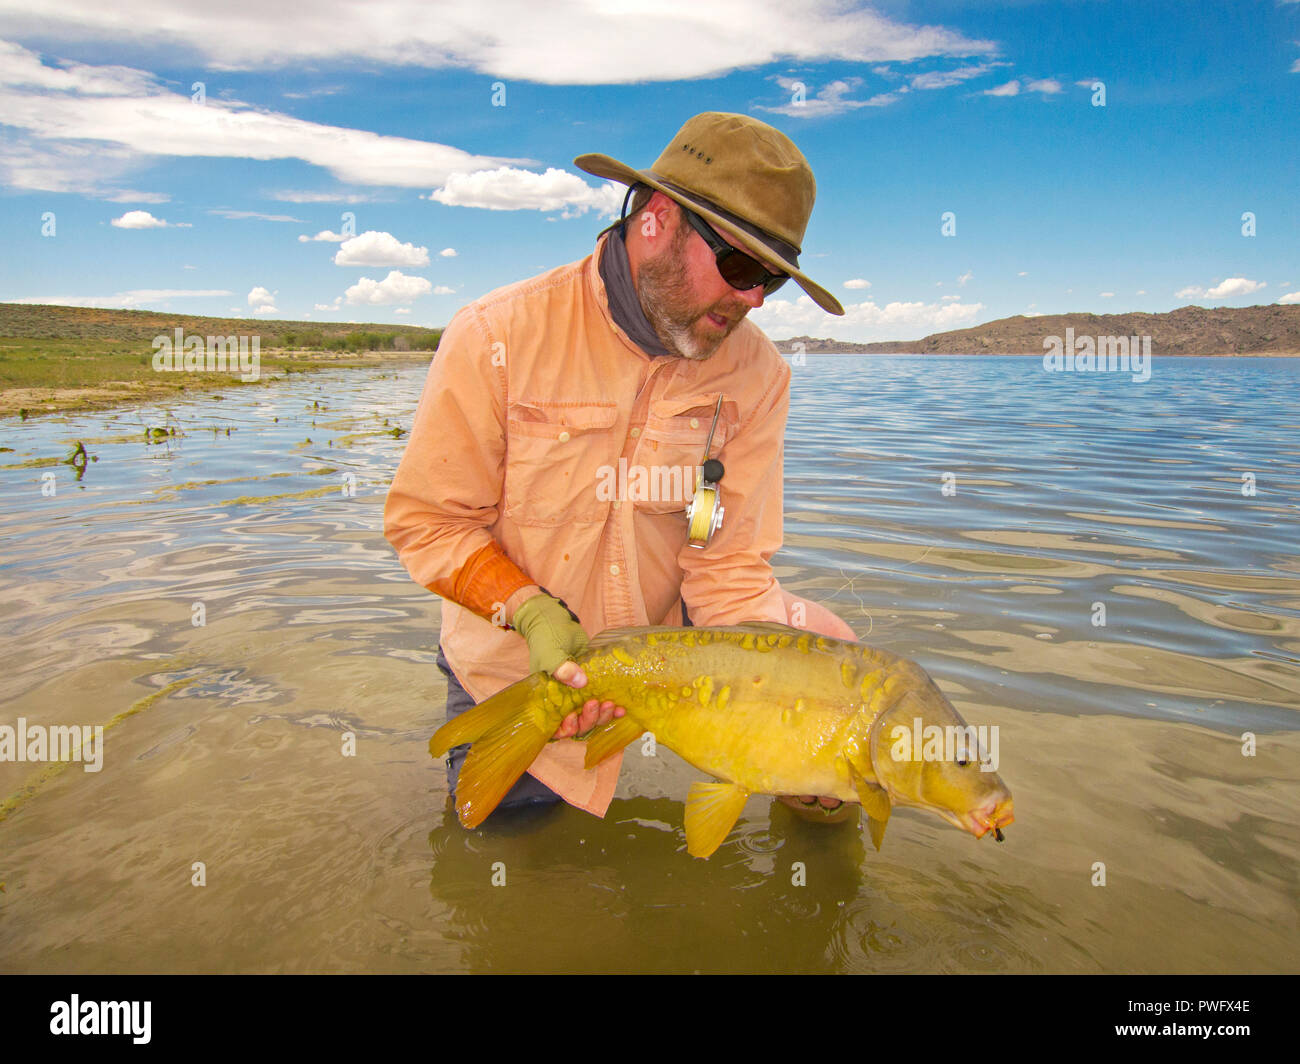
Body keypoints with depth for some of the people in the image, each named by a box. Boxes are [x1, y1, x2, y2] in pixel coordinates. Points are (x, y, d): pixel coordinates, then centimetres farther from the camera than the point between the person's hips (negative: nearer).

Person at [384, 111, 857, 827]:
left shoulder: (755, 371, -13)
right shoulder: (497, 338, -20)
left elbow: (730, 560, -13)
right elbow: (425, 520, -14)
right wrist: (534, 612, -29)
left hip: (669, 632, 2)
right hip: (519, 655, -1)